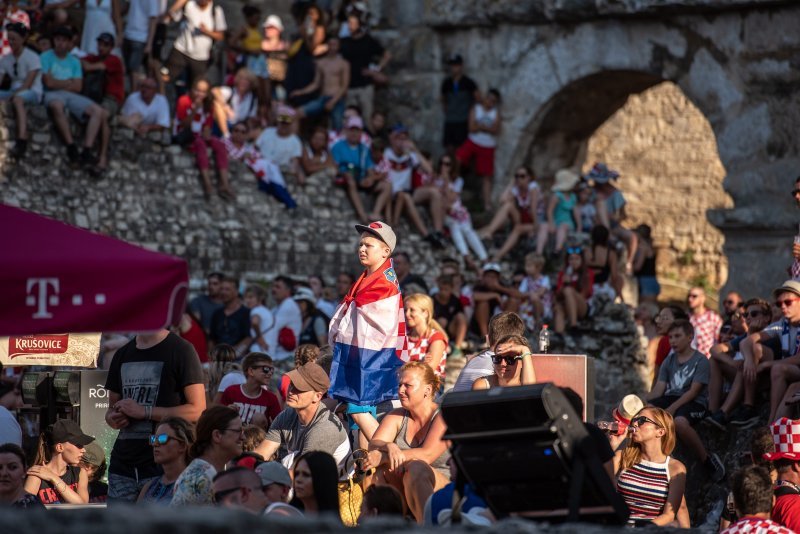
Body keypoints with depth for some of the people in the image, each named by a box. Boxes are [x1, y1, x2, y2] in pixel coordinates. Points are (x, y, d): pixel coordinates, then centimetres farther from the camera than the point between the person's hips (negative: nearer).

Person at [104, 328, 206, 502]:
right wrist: (113, 418, 0)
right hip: (123, 462, 6)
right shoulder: (123, 354, 18)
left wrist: (144, 412, -14)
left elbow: (197, 410, -8)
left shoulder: (180, 350, -2)